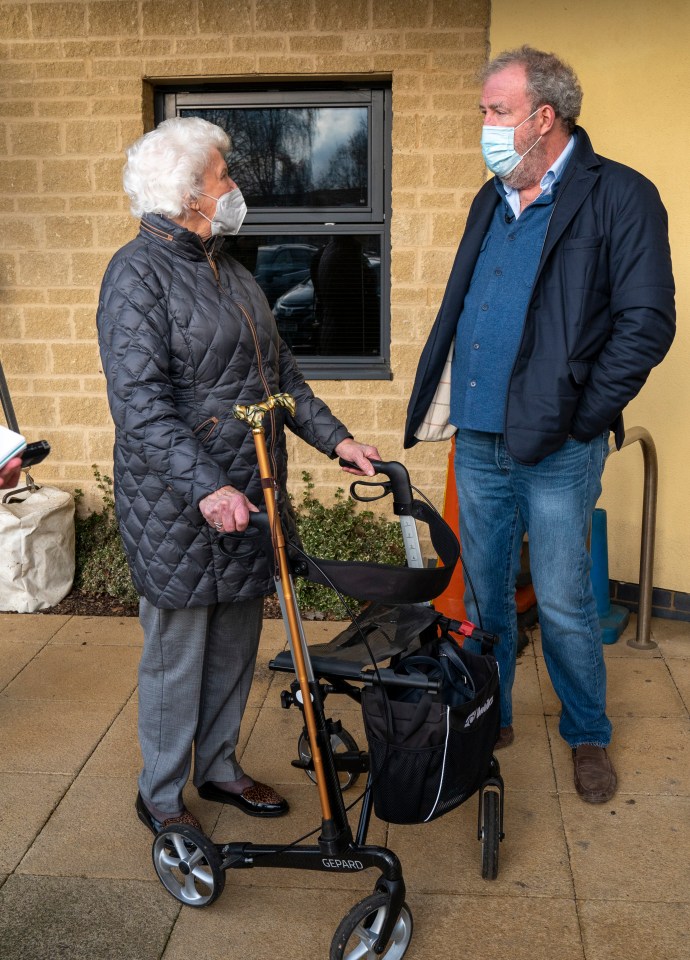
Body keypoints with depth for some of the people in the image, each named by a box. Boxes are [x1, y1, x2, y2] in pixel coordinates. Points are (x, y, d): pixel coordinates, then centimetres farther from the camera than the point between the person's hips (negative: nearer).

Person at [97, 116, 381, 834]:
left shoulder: (228, 270, 14)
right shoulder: (139, 273, -13)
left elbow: (280, 372, 18)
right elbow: (139, 403, -22)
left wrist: (334, 438, 8)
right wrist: (207, 487, -30)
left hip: (248, 497, 8)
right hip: (178, 506, -8)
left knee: (236, 645, 17)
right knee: (176, 653, 5)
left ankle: (218, 767, 35)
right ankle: (160, 795, 23)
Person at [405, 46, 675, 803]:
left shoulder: (620, 197, -8)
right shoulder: (490, 201, 13)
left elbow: (647, 324, -13)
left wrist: (581, 420, -14)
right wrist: (440, 396, 8)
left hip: (555, 450, -6)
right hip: (477, 441, 6)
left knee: (563, 605, 3)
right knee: (484, 593, 15)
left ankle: (588, 735, 26)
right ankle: (488, 720, 33)